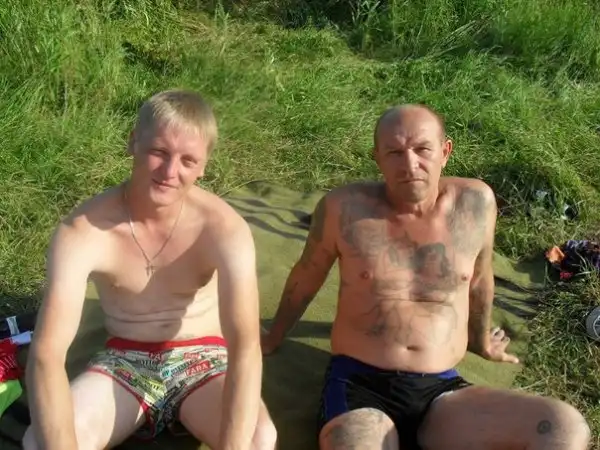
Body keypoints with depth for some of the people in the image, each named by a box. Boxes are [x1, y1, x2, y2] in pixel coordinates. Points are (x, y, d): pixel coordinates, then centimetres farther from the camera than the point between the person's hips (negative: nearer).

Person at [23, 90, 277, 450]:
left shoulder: (224, 228, -21)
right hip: (124, 364, 1)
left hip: (203, 363, 0)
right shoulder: (82, 231, -20)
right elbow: (46, 355, -27)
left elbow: (246, 345, -30)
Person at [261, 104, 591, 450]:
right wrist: (273, 340, 25)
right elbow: (307, 277, 11)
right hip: (359, 386, -3)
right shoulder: (344, 207, -6)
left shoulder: (475, 202, 0)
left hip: (441, 392, 4)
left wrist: (482, 342, 34)